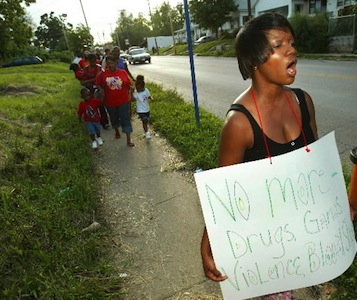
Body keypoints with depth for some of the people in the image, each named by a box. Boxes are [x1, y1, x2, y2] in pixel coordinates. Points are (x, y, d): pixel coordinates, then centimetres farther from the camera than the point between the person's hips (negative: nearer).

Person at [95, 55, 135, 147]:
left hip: (123, 101, -1)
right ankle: (117, 131, 49)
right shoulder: (103, 74, -6)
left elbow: (128, 85, 4)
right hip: (110, 101, 1)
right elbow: (98, 84, 4)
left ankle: (128, 140, 4)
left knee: (126, 119, -2)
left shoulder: (123, 72, -4)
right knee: (114, 118, 20)